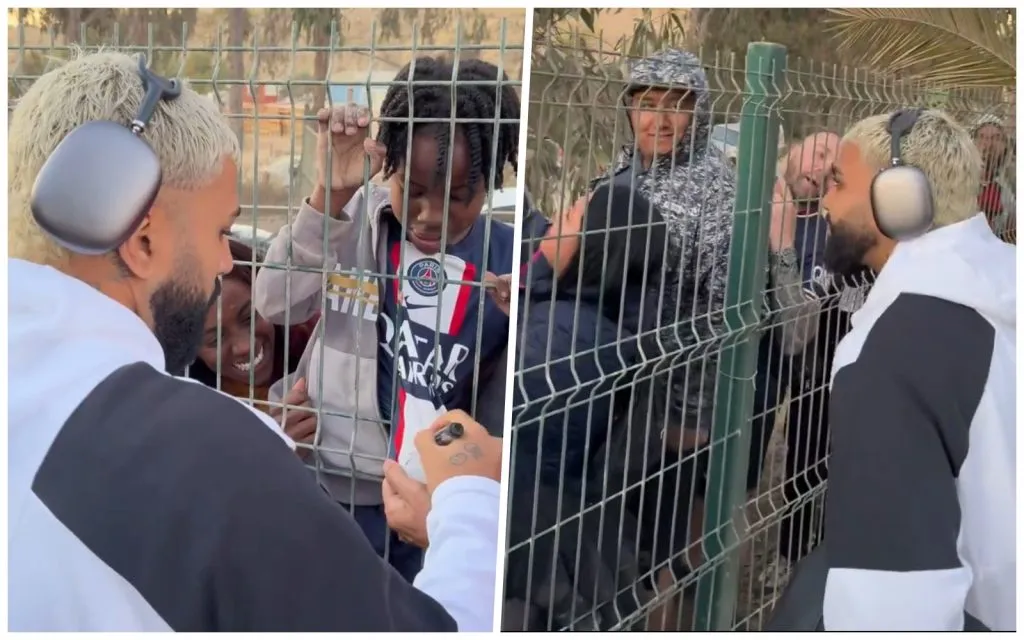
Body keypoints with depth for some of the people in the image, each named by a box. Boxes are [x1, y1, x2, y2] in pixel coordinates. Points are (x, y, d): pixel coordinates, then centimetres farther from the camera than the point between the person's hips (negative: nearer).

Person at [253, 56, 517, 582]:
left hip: (438, 505, 0)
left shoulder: (508, 259, -7)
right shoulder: (353, 216, -6)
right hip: (330, 489, 0)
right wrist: (329, 195, -25)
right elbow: (275, 305, -16)